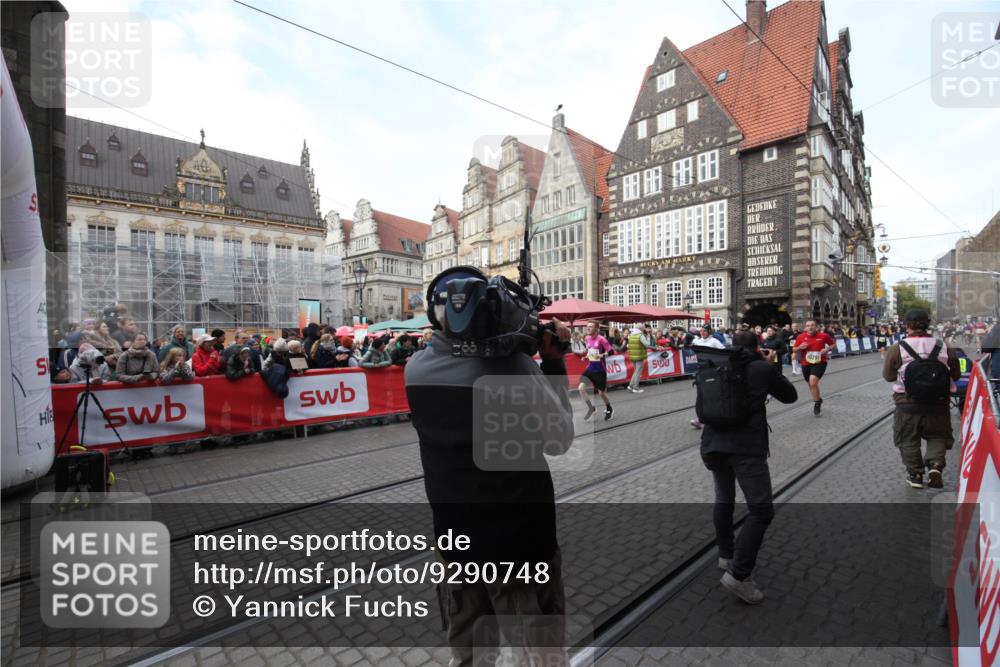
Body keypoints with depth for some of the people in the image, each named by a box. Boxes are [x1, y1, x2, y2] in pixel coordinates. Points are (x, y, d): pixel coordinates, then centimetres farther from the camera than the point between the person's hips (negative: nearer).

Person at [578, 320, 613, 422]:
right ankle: (591, 408, 10)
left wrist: (602, 355, -31)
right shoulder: (587, 338, 4)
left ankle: (609, 410, 38)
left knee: (601, 393, 7)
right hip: (590, 368, 6)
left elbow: (611, 351, -16)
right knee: (581, 388, -11)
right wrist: (586, 355, 4)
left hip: (600, 370, -5)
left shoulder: (601, 339, -16)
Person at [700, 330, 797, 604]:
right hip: (747, 446, -5)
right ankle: (738, 575, -4)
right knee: (761, 510, 1)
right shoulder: (762, 368, 2)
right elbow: (791, 396, 15)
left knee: (724, 500, 24)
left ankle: (726, 555, 35)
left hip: (713, 442, 5)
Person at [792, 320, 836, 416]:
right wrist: (800, 347, -16)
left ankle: (817, 403, -3)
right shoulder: (801, 337, -4)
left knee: (813, 381, -23)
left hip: (820, 363, -3)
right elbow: (794, 349, 4)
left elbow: (833, 344, 9)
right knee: (811, 384, 18)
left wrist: (827, 349, -10)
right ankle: (818, 399, 46)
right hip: (806, 364, 3)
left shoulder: (823, 335, -7)